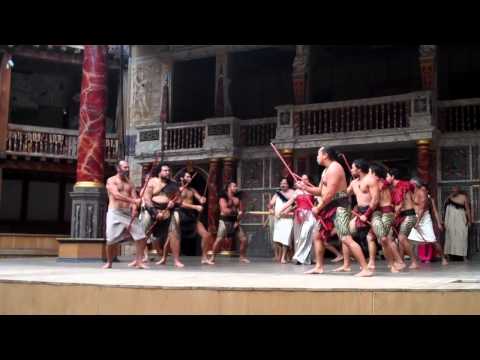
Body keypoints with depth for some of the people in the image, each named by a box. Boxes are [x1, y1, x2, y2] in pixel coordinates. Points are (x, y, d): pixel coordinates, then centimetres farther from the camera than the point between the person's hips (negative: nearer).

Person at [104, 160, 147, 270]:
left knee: (141, 236, -5)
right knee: (111, 240, -5)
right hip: (115, 213, -4)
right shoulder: (111, 181, -1)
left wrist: (134, 208, -18)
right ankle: (109, 262, 16)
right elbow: (116, 195, -17)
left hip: (129, 212, 5)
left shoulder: (130, 183, 15)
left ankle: (138, 261, 5)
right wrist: (133, 200, -24)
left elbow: (134, 197, 4)